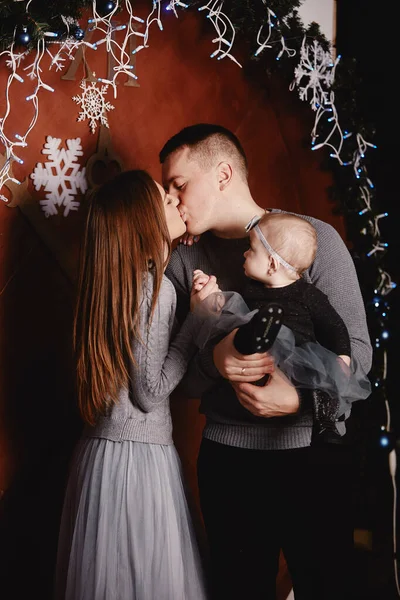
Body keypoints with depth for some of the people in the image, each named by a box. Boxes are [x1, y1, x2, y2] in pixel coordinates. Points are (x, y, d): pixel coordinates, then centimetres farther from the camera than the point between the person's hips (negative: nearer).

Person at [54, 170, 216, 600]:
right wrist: (198, 315, -12)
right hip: (139, 457, -8)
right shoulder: (156, 288, -17)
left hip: (102, 451, 8)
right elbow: (151, 391, -16)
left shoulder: (118, 281, 8)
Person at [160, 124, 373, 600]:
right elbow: (179, 378, 4)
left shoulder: (313, 237, -4)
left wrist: (300, 395, -24)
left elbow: (355, 349, -6)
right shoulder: (183, 263, 5)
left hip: (312, 453, -2)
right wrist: (213, 362, -18)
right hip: (227, 456, 3)